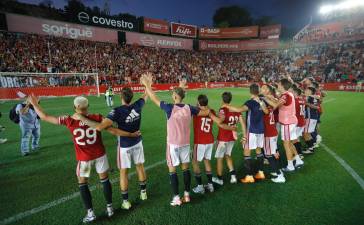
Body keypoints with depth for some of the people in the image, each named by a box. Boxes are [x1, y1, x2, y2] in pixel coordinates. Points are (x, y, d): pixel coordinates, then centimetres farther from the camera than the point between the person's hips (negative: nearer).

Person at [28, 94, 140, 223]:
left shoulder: (69, 121, -17)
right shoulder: (97, 118, -18)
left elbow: (44, 117, -4)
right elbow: (114, 131, -14)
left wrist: (34, 104, 13)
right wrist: (131, 134, -4)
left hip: (84, 158, 0)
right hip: (100, 155, 1)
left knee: (83, 184, 22)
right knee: (105, 180, 17)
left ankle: (90, 213, 29)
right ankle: (109, 208, 32)